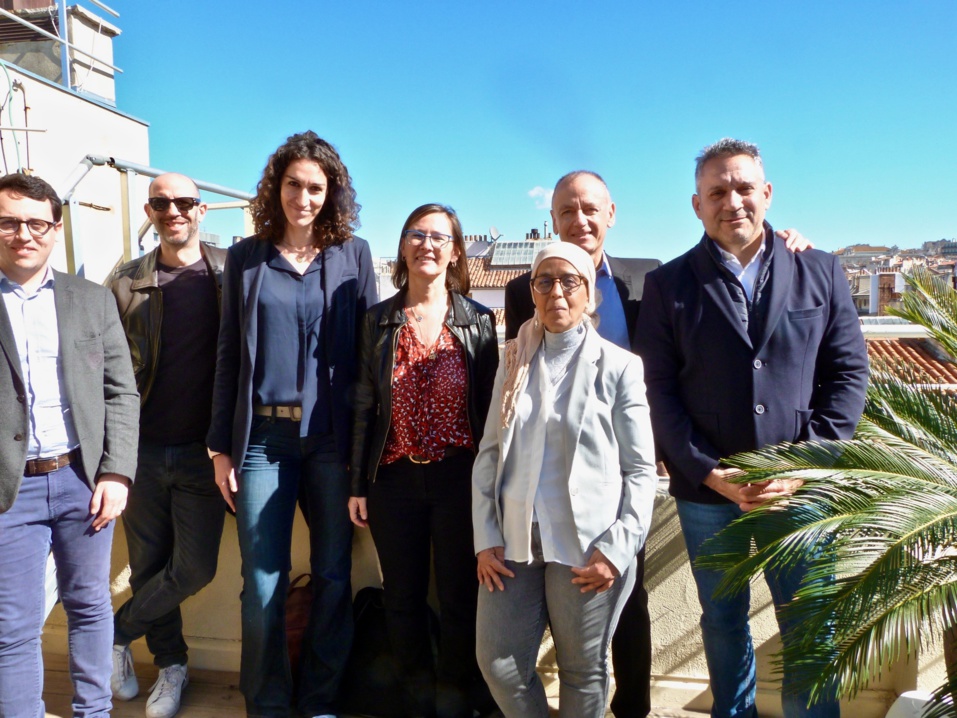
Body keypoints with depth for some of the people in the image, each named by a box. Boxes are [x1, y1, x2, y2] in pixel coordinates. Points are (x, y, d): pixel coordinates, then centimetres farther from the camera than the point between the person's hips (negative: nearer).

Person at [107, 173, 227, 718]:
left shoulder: (231, 273, -2)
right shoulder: (126, 282, 3)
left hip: (203, 449, -1)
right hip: (142, 448, 2)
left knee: (194, 566, 0)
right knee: (149, 565, 11)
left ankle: (116, 634, 26)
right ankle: (171, 664, 33)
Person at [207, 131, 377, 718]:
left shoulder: (354, 254, 4)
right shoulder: (245, 257, 7)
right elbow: (229, 355, 7)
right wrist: (222, 446, 4)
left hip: (332, 437, 0)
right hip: (262, 437, 1)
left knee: (334, 576, 8)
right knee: (263, 582, 6)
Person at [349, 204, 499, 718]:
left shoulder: (479, 321, 1)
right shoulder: (378, 321, 5)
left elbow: (489, 407, 2)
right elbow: (364, 407, 5)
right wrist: (358, 485, 3)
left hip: (459, 478, -1)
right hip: (394, 479, 2)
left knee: (459, 599, 7)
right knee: (403, 601, 12)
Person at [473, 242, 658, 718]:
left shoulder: (619, 366, -2)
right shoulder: (514, 362, 9)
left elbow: (641, 470, -3)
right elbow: (489, 453, 7)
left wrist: (616, 549, -11)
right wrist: (486, 538, 0)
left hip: (586, 547, -3)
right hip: (515, 542, 4)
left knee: (583, 670, 10)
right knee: (497, 662, 6)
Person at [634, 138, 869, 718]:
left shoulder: (821, 272, 5)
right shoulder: (668, 285, 2)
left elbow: (849, 372, 3)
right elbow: (660, 392, -3)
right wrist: (711, 474, -12)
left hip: (799, 489, 0)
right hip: (706, 491, 0)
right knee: (723, 622, 16)